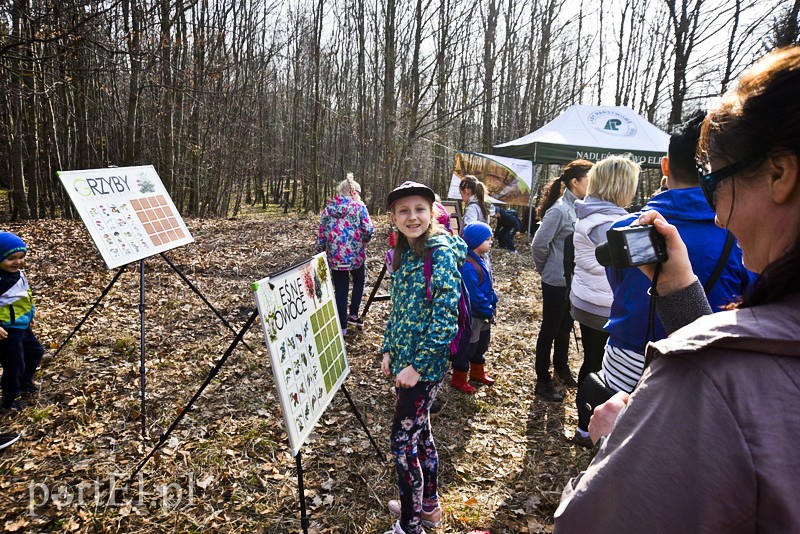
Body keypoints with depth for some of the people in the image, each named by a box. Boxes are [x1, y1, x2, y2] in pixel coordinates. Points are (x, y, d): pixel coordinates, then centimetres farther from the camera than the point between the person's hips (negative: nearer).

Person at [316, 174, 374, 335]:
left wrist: (320, 252, 15)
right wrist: (363, 240, 8)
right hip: (356, 255, -2)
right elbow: (369, 231, -13)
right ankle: (353, 315, 23)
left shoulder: (328, 209, 4)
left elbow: (321, 234, 4)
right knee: (358, 282, 26)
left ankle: (342, 327, 14)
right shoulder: (359, 207, -5)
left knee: (340, 290, 11)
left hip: (335, 257, 2)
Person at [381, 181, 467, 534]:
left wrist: (418, 365, -20)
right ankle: (429, 506, 40)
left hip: (425, 365, -8)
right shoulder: (405, 252, 6)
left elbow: (445, 316, -22)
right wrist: (389, 350, 8)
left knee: (403, 439, 1)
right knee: (419, 430, 21)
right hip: (404, 359, 8)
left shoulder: (442, 252, -18)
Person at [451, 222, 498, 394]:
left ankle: (477, 373, 43)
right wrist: (488, 310, -18)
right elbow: (474, 295, -27)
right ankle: (459, 380, 22)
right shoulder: (467, 266, -28)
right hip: (473, 316, -10)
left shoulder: (478, 260, 5)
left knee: (481, 344, 24)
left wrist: (493, 303, 7)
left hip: (484, 315, 10)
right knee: (467, 347, 5)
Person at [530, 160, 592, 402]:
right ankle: (543, 381, 18)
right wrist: (544, 269, -5)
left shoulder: (578, 207, 4)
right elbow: (539, 243, -20)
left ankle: (561, 366, 43)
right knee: (549, 329, 5)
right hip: (557, 282, -8)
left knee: (565, 326, 22)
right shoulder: (559, 209, -21)